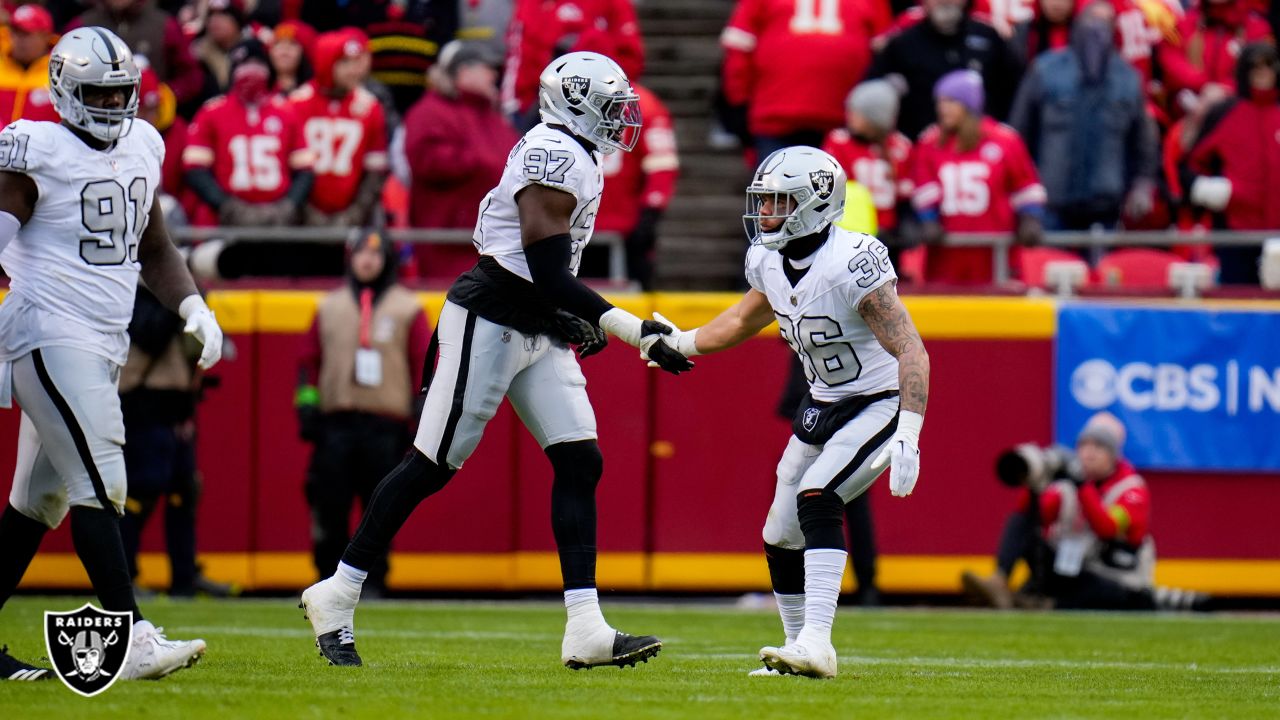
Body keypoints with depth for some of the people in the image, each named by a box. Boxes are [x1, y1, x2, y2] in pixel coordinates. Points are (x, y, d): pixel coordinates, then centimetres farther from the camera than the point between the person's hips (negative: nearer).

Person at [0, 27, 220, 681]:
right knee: (99, 485, -16)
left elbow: (152, 248, 24)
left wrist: (192, 307, 11)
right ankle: (133, 641, -21)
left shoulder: (141, 147, 13)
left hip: (102, 345, 8)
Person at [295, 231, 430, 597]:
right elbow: (309, 360, 15)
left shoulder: (406, 308, 7)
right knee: (329, 505, -2)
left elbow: (425, 365, 5)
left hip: (385, 425, -2)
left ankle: (373, 581, 3)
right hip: (335, 423, 2)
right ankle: (330, 578, 5)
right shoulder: (330, 306, 14)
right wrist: (306, 404, 4)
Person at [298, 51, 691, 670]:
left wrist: (576, 320, 10)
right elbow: (549, 278, -23)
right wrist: (632, 330, -23)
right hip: (488, 321, -10)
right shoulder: (556, 157, -18)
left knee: (580, 463, 0)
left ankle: (585, 629, -4)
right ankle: (335, 597, 8)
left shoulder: (571, 158, 13)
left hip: (536, 332, 10)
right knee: (431, 466, -3)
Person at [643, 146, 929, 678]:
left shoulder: (850, 264, -27)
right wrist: (682, 343, 16)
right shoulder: (768, 261, -2)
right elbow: (746, 320, 22)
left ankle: (816, 642, -31)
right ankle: (800, 652, 23)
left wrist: (907, 437, -37)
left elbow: (911, 351, -29)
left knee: (816, 499, -28)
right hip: (824, 403, 8)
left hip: (880, 402, -8)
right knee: (781, 536, 6)